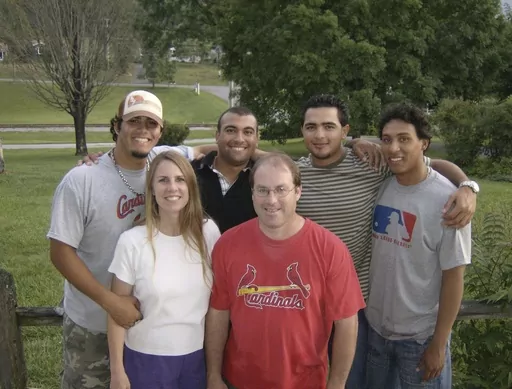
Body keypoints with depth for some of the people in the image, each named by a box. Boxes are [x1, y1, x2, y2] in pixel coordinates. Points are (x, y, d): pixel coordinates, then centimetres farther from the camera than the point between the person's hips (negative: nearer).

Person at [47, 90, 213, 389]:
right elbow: (61, 252, -16)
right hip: (93, 325, -3)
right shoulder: (81, 180, -18)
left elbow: (201, 153, 12)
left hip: (151, 319, 4)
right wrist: (110, 301, -23)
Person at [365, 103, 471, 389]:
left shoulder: (446, 199, -18)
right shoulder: (379, 186, -7)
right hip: (375, 324, 4)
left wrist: (439, 343, -12)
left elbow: (453, 277, -14)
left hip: (421, 334, -4)